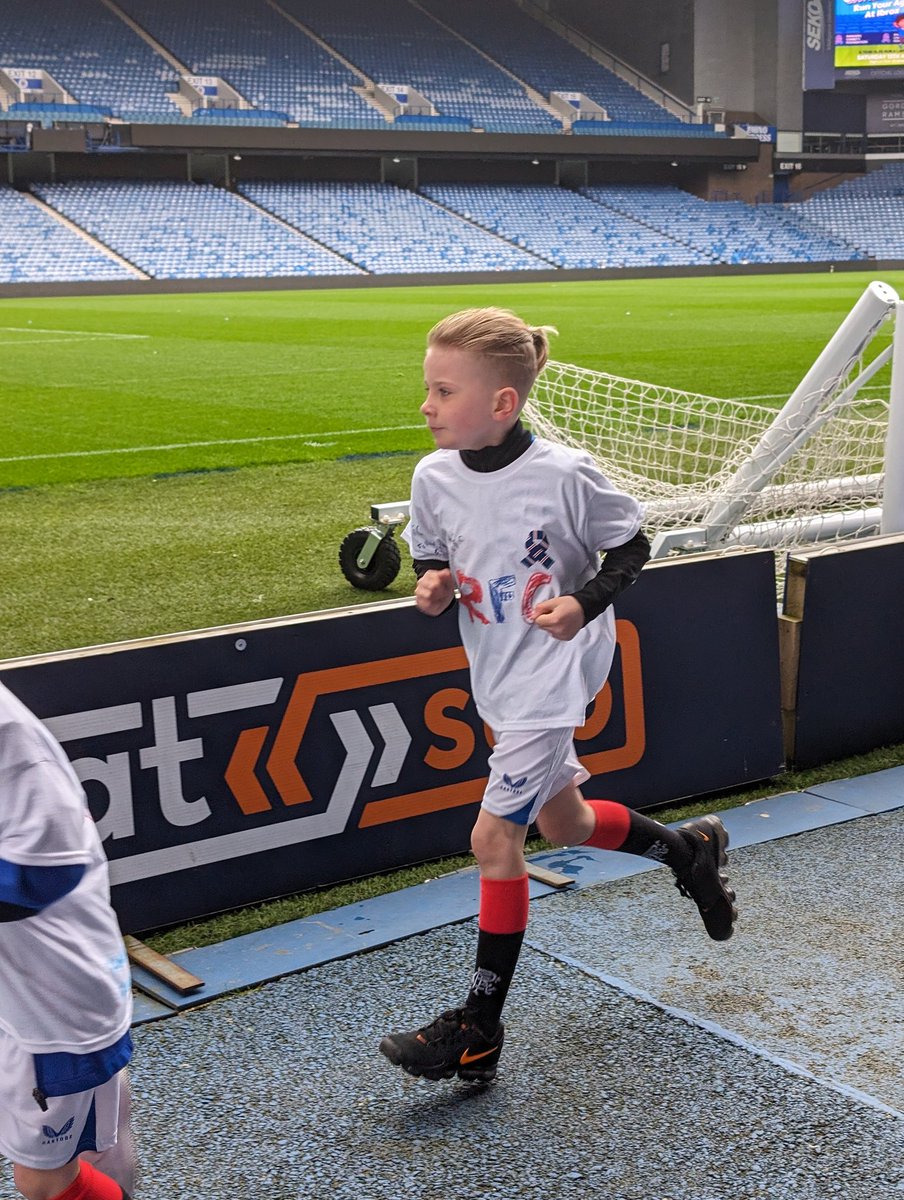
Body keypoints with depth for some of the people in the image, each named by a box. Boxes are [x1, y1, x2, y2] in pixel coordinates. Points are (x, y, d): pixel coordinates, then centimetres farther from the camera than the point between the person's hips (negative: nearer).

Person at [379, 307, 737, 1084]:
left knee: (495, 839, -7)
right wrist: (434, 589, -13)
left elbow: (632, 547, -5)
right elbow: (433, 567, 9)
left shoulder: (565, 474, -20)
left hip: (557, 674, -6)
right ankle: (690, 849, 47)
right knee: (564, 823, 19)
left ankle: (479, 1030, 6)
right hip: (499, 678, 7)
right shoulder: (433, 478, -6)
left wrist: (585, 602, -21)